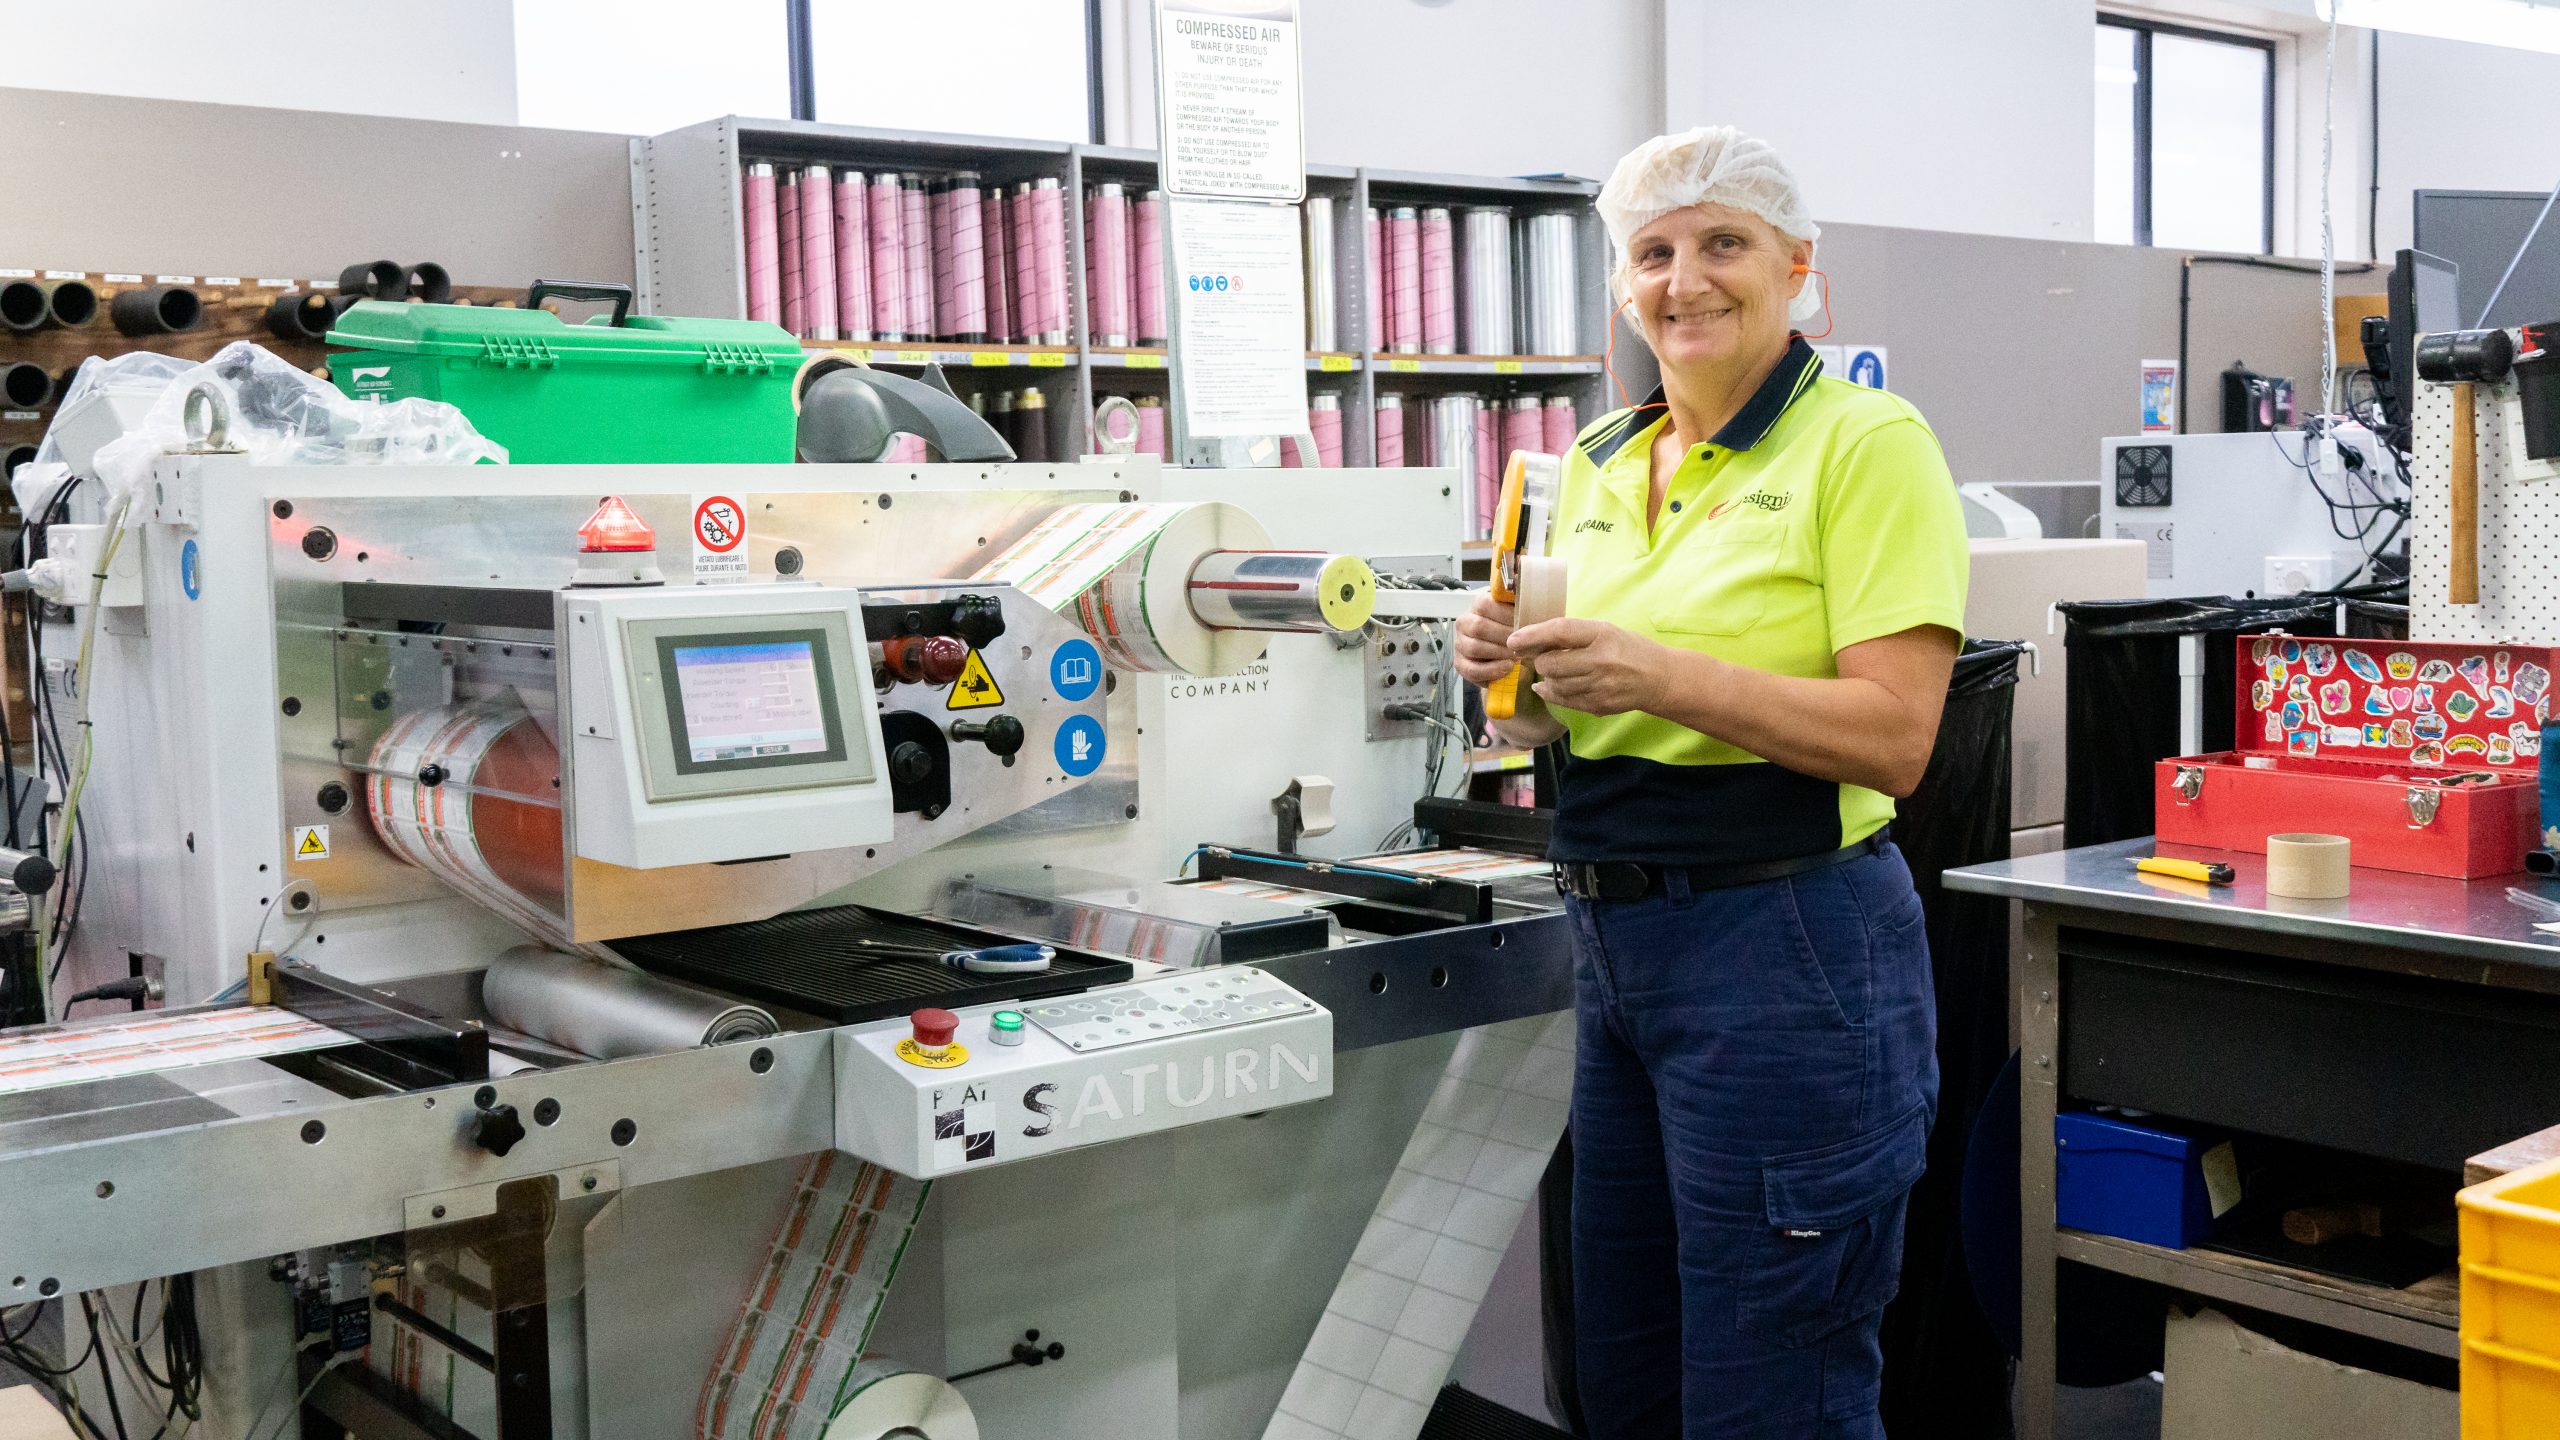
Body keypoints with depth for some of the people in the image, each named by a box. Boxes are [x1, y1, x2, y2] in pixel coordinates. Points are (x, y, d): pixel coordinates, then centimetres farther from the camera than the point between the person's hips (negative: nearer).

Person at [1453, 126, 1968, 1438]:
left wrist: (1659, 674, -25)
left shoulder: (1865, 442, -9)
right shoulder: (1597, 463, 11)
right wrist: (1518, 675, -4)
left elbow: (1895, 737, -17)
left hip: (1788, 947, -7)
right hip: (1615, 939, 7)